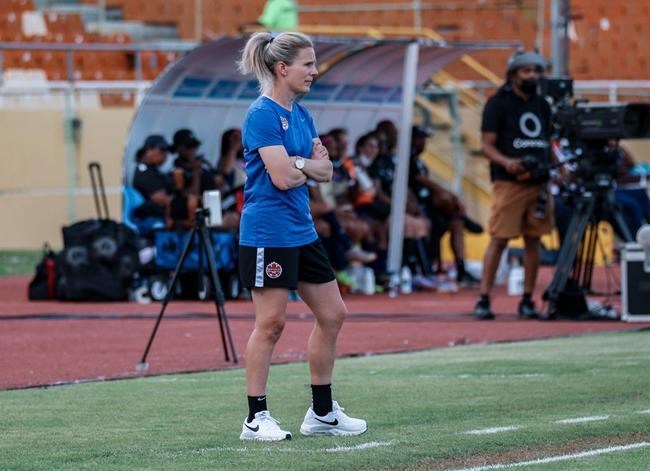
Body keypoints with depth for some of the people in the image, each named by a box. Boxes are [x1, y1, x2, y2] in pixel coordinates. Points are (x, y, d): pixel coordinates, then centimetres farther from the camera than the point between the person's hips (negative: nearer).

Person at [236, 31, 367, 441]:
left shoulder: (300, 115, 12)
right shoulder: (262, 115, -14)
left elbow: (326, 170, 9)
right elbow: (281, 177, -21)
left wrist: (299, 164, -11)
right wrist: (312, 166, -2)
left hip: (301, 232, 9)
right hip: (268, 234, -9)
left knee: (333, 315, 11)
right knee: (271, 323, -6)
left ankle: (322, 413, 20)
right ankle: (256, 419, 1)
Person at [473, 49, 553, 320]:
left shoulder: (542, 105, 16)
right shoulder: (498, 104, -1)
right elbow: (487, 145, -6)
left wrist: (550, 167, 3)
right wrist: (506, 162, -24)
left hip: (538, 183, 6)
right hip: (508, 183, -6)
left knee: (533, 241, 6)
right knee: (499, 240, -9)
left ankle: (527, 301, 12)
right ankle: (483, 300, -8)